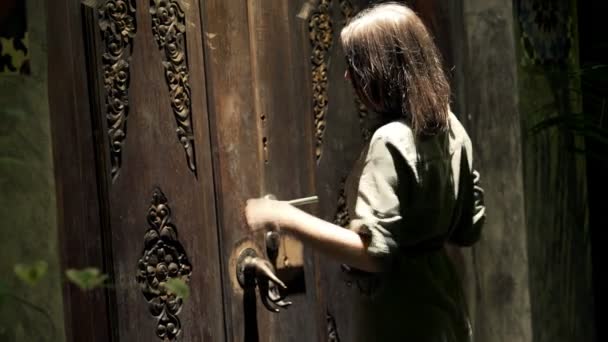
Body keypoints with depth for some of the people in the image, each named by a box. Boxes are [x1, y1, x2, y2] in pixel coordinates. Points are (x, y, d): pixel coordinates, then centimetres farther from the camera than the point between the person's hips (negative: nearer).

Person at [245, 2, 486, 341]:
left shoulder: (391, 141, -22)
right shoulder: (449, 126, 3)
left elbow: (373, 252, -28)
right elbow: (469, 228, 9)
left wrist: (284, 216, -26)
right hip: (442, 310, 8)